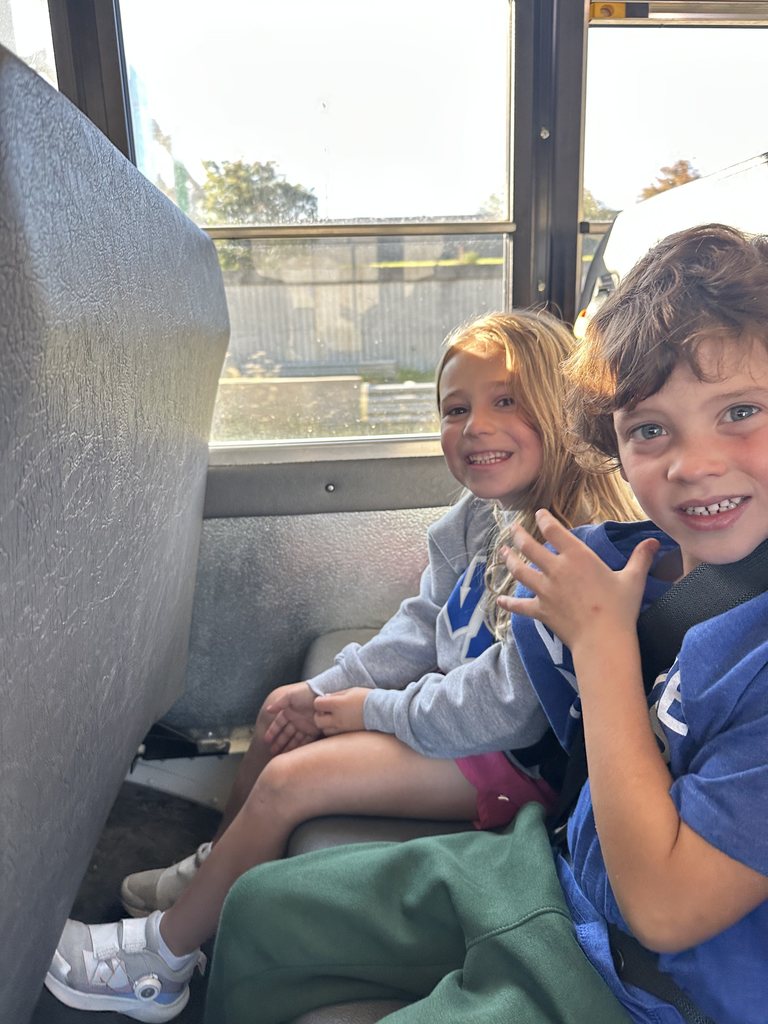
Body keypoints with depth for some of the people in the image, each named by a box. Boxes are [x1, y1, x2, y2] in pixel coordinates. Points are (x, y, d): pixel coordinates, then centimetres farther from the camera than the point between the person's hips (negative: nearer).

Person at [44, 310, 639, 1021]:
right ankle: (213, 872, 33)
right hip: (460, 707, 9)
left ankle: (160, 960, 12)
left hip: (519, 760, -9)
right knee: (285, 713, 11)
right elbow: (424, 625, 8)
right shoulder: (480, 516, 0)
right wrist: (329, 689, -1)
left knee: (286, 782, -14)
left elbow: (510, 707, -29)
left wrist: (376, 709, -17)